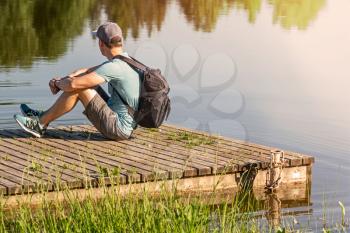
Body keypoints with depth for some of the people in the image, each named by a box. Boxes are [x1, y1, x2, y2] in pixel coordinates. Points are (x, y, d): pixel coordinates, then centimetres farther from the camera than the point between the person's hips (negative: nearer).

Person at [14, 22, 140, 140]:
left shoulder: (114, 67, -21)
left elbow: (73, 84, -25)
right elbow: (87, 72, 15)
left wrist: (57, 83, -3)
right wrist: (62, 80, 0)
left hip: (118, 128, -10)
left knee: (77, 88, -13)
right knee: (86, 80, 13)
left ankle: (40, 124, 1)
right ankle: (44, 115, 15)